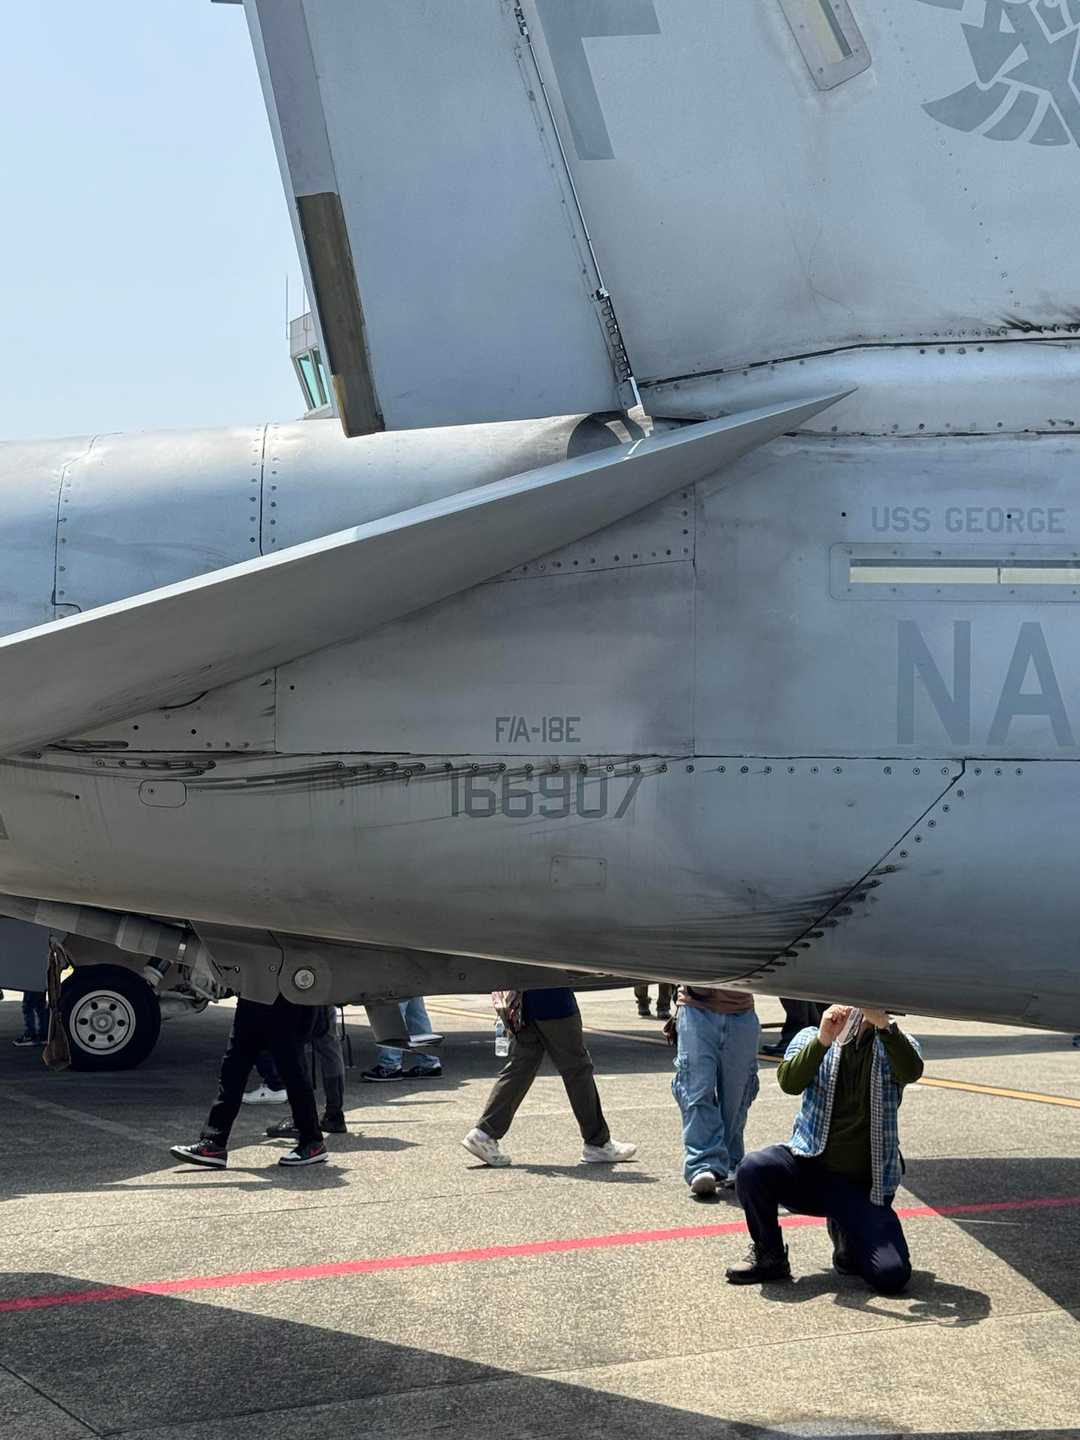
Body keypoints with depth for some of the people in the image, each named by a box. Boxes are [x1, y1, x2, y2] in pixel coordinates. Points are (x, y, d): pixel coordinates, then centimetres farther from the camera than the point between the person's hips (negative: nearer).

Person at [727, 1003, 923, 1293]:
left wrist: (884, 1023, -35)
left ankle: (846, 1235, 16)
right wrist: (823, 1040, -28)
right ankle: (769, 1256, -3)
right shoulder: (812, 1039, 6)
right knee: (753, 1169, -31)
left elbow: (911, 1072, -21)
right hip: (810, 1167, 1)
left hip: (865, 1185, -1)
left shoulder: (892, 1044, 4)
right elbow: (789, 1083, -14)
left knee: (892, 1276, -19)